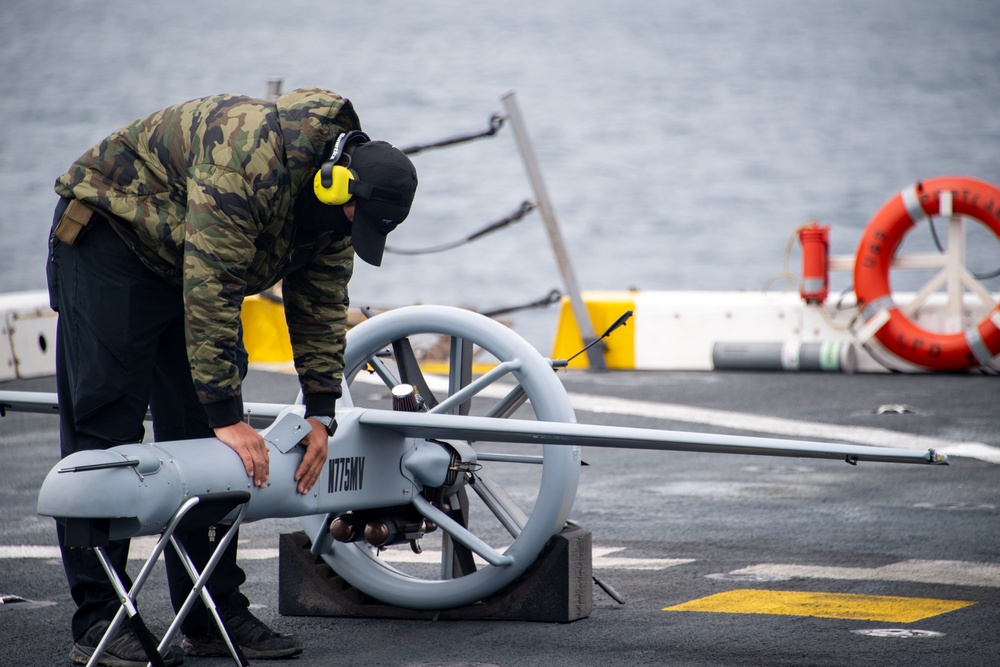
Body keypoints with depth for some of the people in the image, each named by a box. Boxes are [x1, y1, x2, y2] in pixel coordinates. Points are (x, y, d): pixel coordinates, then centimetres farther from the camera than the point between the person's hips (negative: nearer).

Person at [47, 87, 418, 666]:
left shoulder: (340, 208, -7)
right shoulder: (250, 159, -35)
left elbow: (320, 307, 2)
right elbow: (211, 292, -36)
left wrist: (322, 415, -5)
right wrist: (227, 416, -34)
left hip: (193, 264, 8)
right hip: (110, 237, -8)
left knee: (201, 435, 3)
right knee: (105, 427, -12)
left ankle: (215, 615, 6)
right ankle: (98, 620, -12)